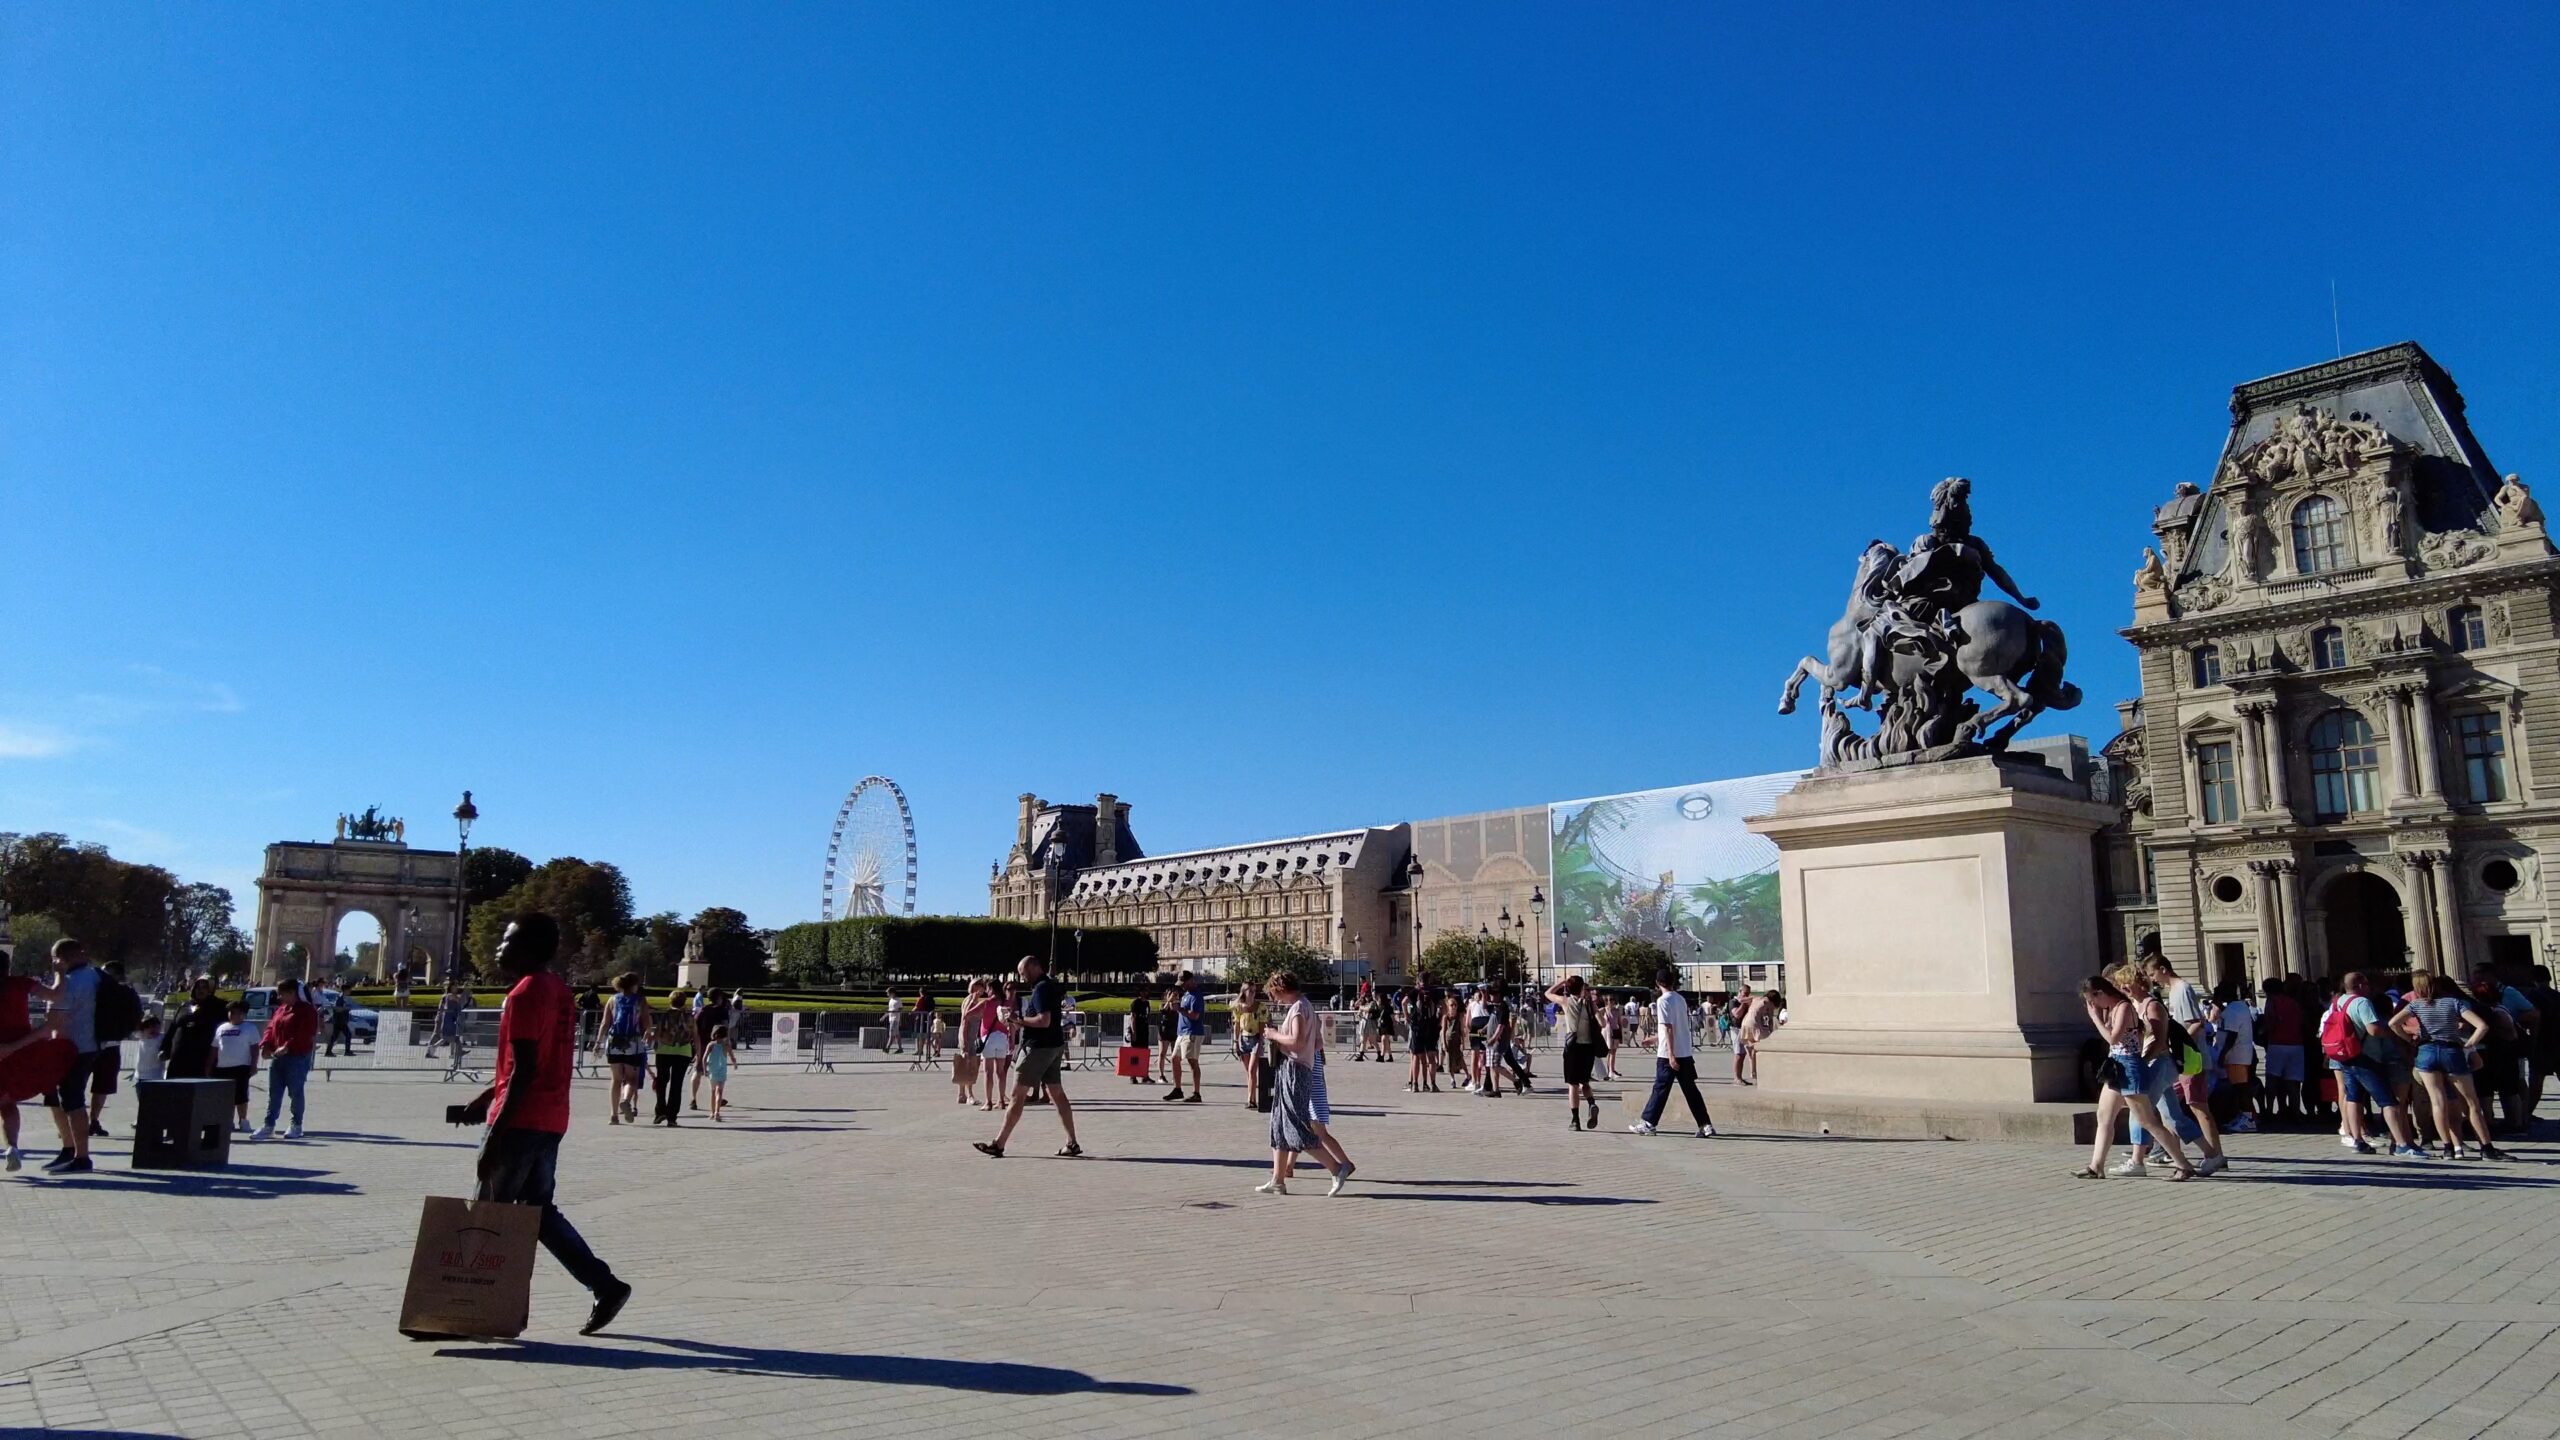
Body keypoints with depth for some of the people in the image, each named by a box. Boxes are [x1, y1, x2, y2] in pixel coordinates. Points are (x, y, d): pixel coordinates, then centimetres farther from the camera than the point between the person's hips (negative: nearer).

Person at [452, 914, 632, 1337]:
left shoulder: (524, 995, -15)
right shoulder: (559, 991, 13)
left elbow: (523, 1072, -20)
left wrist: (494, 1135, -19)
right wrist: (487, 1096, 27)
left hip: (522, 1123, -9)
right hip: (551, 1121, 9)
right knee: (540, 1210, 14)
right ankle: (605, 1285, 8)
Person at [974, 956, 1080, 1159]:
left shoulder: (1041, 989, -17)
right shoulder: (1053, 986, 13)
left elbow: (1044, 1020, -26)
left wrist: (1019, 1020, -16)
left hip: (1039, 1048, -10)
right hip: (1055, 1045, 10)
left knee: (1018, 1095, -4)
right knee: (1057, 1093, 10)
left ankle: (999, 1144, -1)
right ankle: (1072, 1144, 8)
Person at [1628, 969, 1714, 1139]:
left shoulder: (1663, 1001, -11)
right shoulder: (1680, 1000, 12)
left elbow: (1669, 1028, -18)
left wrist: (1671, 1055, -19)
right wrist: (1656, 1038, 35)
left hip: (1668, 1054, -7)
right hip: (1686, 1053, 7)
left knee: (1661, 1089, 1)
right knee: (1690, 1090, 8)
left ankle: (1648, 1123, 9)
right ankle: (1706, 1126, 4)